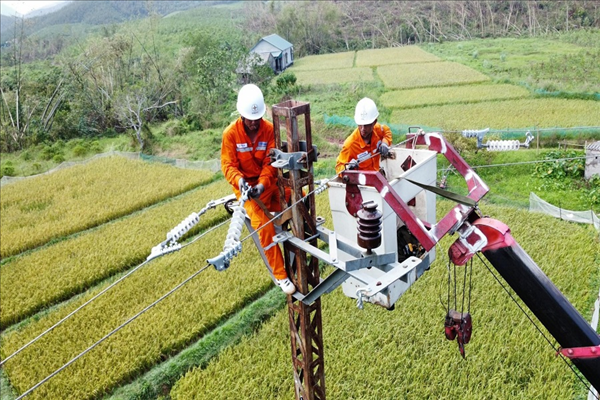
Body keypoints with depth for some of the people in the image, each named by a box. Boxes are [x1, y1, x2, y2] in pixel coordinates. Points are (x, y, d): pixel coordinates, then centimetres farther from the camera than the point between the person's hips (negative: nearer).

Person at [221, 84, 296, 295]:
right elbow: (228, 165, -12)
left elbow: (271, 163, -10)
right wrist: (239, 180, -34)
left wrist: (262, 184, -27)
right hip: (246, 185, -3)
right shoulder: (231, 133, -10)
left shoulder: (269, 129, -6)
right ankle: (280, 275, -11)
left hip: (268, 181, 3)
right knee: (264, 226, -22)